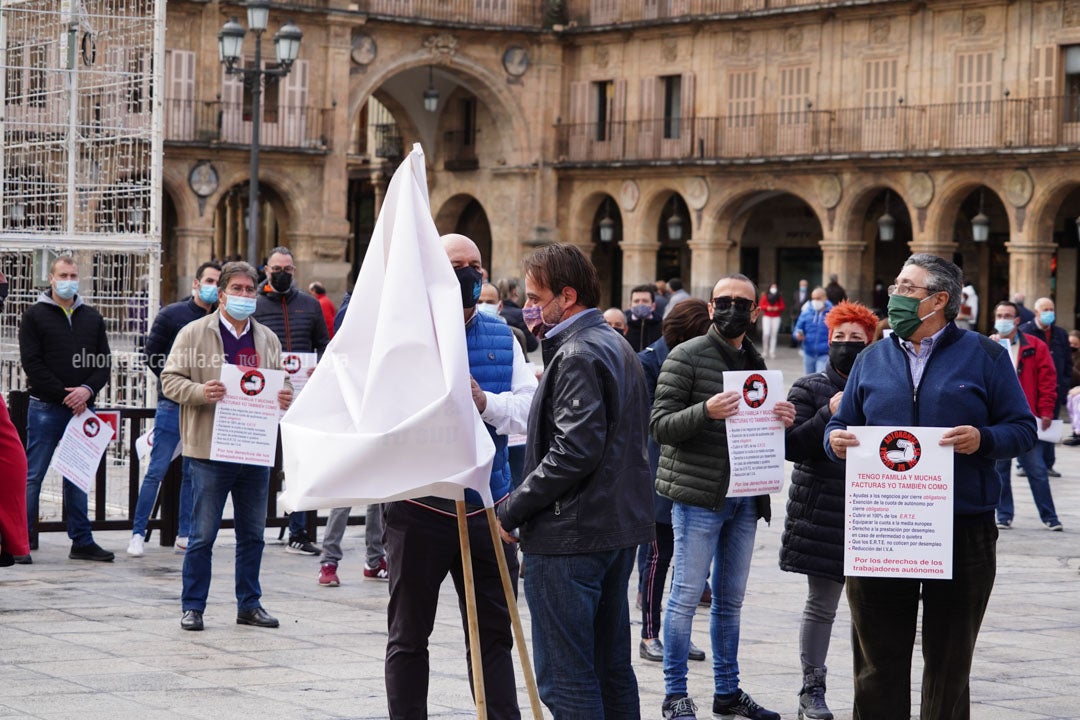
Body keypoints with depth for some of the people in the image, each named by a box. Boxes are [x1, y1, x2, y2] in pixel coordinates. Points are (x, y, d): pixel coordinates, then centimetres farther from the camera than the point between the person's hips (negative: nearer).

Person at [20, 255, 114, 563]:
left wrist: (88, 390, -9)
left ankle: (82, 540, 12)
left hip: (81, 408, 4)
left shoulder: (92, 318, 14)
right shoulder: (35, 316, 1)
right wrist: (65, 395, -12)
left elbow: (104, 363, 11)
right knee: (32, 475, -3)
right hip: (45, 408, -4)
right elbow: (31, 363, -7)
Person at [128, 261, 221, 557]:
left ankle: (184, 534, 14)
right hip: (173, 404, -4)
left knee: (193, 473, 8)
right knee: (157, 470, -5)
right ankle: (138, 533, 0)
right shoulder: (172, 315, -1)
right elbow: (153, 355, -1)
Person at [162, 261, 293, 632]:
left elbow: (282, 381, 21)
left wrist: (285, 396, -2)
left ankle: (249, 604, 21)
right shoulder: (195, 333, 0)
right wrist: (199, 392, -20)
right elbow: (170, 379, -1)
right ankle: (193, 607, 8)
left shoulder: (267, 338, 13)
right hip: (211, 449, -5)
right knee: (203, 534, -1)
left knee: (252, 532, 11)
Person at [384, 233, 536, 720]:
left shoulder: (501, 337, 9)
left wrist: (486, 403, -20)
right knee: (409, 635, 8)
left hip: (487, 507, 4)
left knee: (494, 633, 8)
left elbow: (528, 406, -1)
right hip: (420, 509, -3)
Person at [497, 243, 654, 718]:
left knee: (565, 678, -6)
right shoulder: (617, 347, 15)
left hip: (571, 535, -10)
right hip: (620, 527, 10)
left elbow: (574, 451, -23)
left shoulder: (577, 355, -15)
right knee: (612, 668, 15)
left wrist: (512, 510, -17)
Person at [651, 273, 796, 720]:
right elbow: (660, 425, -11)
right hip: (698, 496, -6)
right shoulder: (687, 357, -7)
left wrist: (782, 422, -1)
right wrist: (705, 411, -27)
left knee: (730, 599, 14)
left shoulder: (757, 364, 14)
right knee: (687, 596, -2)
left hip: (745, 497, 7)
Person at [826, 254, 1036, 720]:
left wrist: (984, 440, -19)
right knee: (878, 660, 5)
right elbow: (842, 424, 16)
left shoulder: (984, 356, 2)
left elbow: (1022, 428, 1)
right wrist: (835, 440, -8)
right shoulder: (873, 359, 12)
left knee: (948, 661, 7)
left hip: (963, 532, -2)